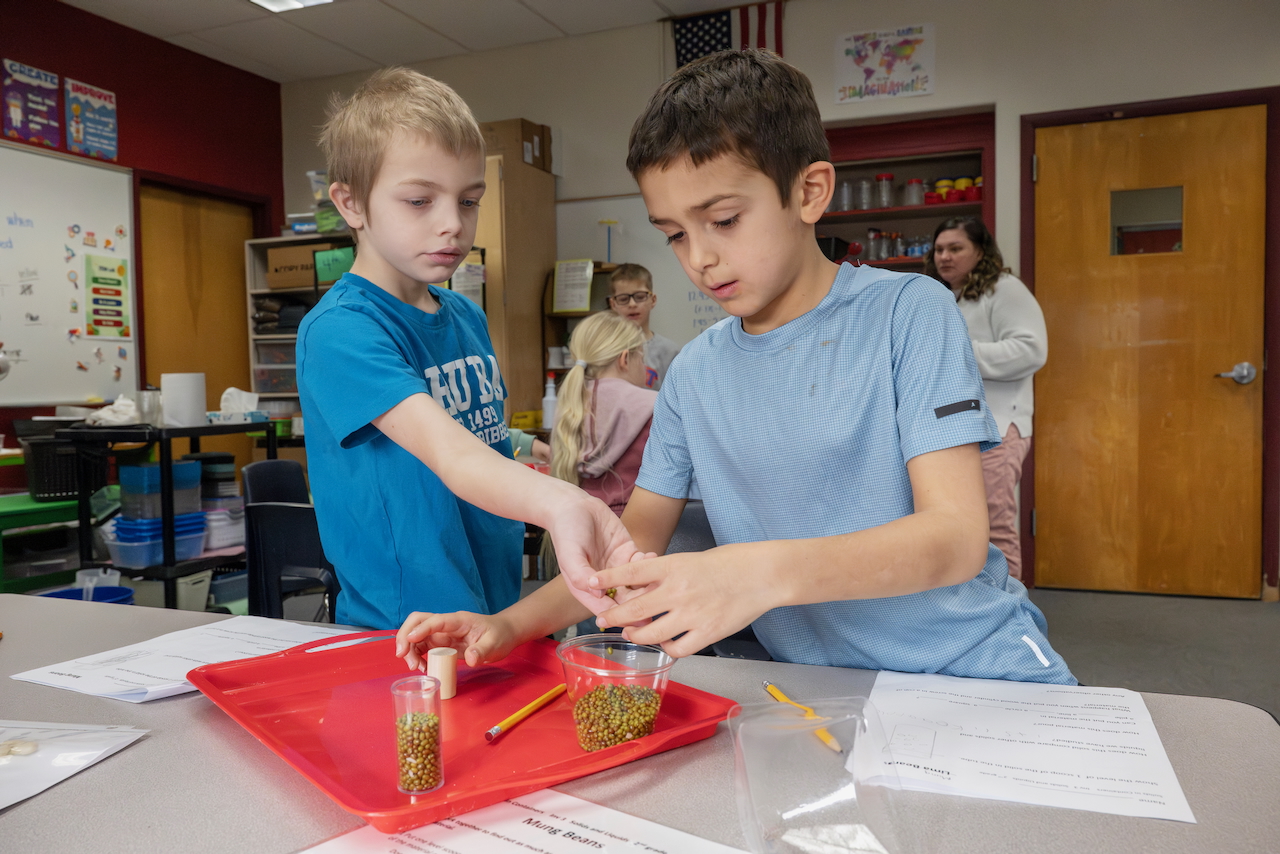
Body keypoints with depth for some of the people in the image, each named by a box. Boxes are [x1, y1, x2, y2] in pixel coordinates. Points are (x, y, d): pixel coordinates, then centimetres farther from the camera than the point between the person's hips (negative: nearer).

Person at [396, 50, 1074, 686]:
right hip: (817, 688, 4)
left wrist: (767, 572, -34)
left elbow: (956, 536, -18)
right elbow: (636, 543, 10)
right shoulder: (695, 373, 4)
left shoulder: (907, 312, -8)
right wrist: (510, 624, -6)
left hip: (974, 671, -3)